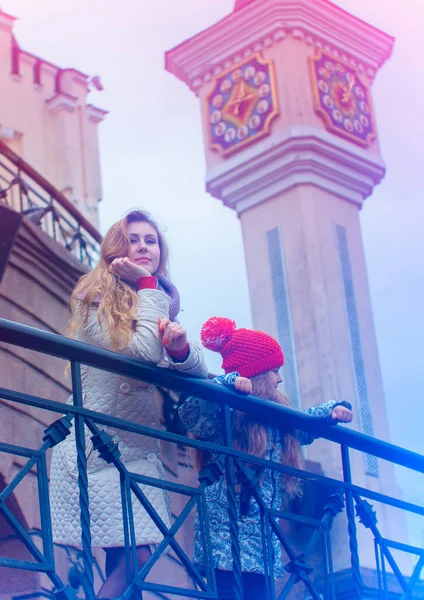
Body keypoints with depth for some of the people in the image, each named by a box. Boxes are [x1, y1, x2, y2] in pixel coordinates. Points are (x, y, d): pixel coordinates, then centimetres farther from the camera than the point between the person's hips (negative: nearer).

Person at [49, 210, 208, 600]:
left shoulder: (161, 302, 15)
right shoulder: (97, 297, -5)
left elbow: (198, 369, 2)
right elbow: (145, 351, -21)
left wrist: (180, 347, -21)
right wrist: (148, 285, -10)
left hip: (139, 447, 6)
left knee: (127, 557, -3)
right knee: (133, 556, -14)